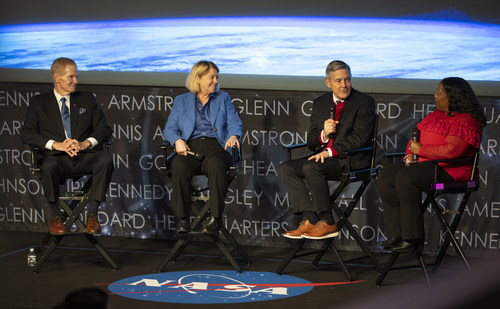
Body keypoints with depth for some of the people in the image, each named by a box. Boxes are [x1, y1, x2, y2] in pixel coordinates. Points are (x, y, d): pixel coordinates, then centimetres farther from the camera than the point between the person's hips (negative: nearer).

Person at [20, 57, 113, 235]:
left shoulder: (87, 99, 19)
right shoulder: (39, 102, 13)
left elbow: (104, 129, 12)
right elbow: (26, 133, 1)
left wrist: (86, 143, -10)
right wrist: (56, 144, -14)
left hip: (85, 155, 2)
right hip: (57, 157, -2)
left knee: (105, 161, -32)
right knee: (49, 166, -38)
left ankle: (92, 213, -21)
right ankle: (56, 216, -17)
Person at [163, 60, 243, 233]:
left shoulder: (223, 99, 23)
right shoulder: (181, 101, 21)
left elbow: (235, 123, 11)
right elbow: (169, 128, 13)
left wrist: (233, 136, -13)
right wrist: (177, 141, -11)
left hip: (215, 147, 0)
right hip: (190, 148, 0)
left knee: (216, 166, -38)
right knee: (179, 167, -36)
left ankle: (215, 218, -34)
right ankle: (182, 219, -30)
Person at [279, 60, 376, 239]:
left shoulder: (364, 102, -3)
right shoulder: (320, 103, 14)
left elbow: (359, 138, -13)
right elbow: (310, 142, 13)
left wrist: (329, 152, -20)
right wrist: (323, 134, -11)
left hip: (352, 159, -7)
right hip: (324, 157, 7)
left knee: (311, 167, -31)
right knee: (286, 169, -12)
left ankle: (328, 223, -21)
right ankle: (309, 219, -20)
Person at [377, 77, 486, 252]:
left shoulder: (465, 122, -12)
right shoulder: (437, 115, 18)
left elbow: (450, 150, -25)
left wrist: (420, 150, -15)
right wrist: (410, 153, 2)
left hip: (449, 169, -10)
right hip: (423, 163, 10)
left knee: (406, 178, -31)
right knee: (386, 176, -11)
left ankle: (413, 239, -27)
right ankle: (395, 235, -16)